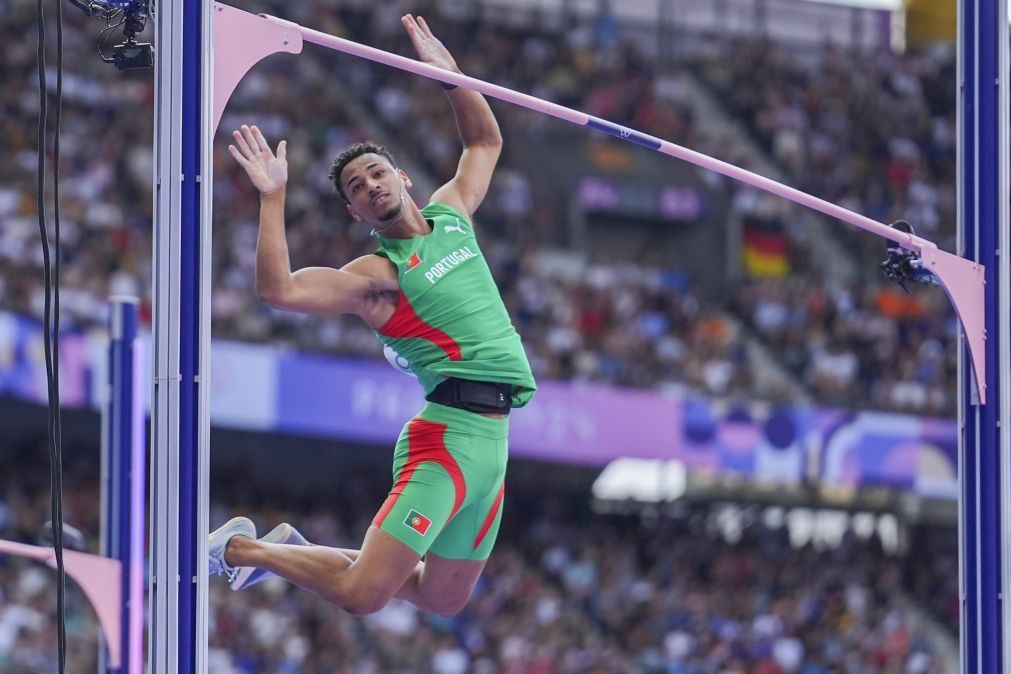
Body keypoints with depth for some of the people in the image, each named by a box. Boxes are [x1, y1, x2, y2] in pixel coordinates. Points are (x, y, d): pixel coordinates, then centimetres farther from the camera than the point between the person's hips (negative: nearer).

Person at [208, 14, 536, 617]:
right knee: (363, 594, -16)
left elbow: (486, 142, 33)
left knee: (445, 600, 13)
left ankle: (298, 550, 30)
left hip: (492, 438, 7)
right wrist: (273, 197, -19)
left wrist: (449, 71, 21)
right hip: (450, 431, -7)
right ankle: (240, 547, 7)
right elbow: (279, 290, -18)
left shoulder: (451, 216, 17)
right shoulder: (377, 274, -4)